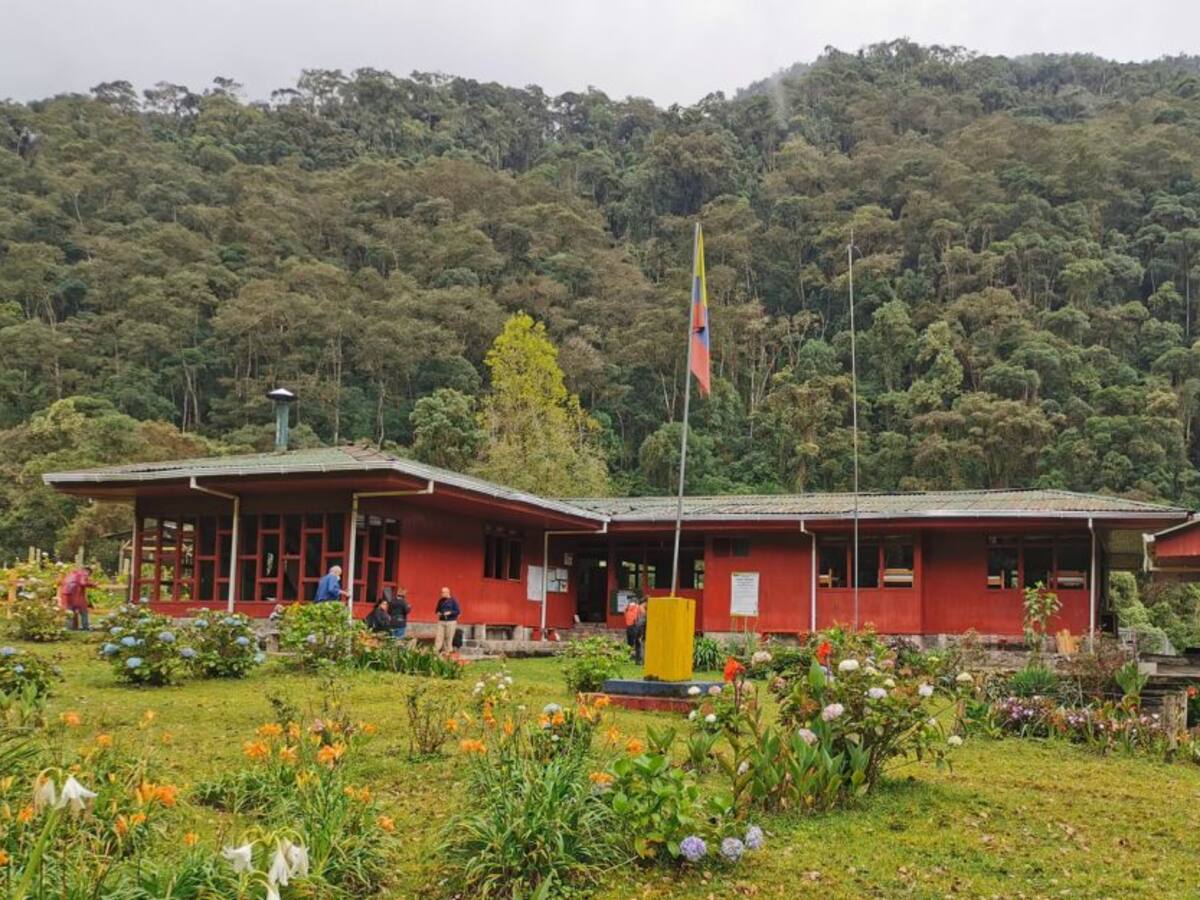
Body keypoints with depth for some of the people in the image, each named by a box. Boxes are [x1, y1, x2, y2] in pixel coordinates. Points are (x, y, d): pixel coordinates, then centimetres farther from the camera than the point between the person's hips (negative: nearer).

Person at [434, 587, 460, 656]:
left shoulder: (453, 601, -4)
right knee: (439, 636, -4)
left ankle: (447, 651, 6)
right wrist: (438, 613, 0)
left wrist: (450, 612, -20)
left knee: (448, 637, -3)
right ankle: (436, 651, -5)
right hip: (441, 621, 4)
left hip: (451, 622, -4)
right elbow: (437, 609, 23)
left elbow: (458, 611, -7)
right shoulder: (441, 600, 11)